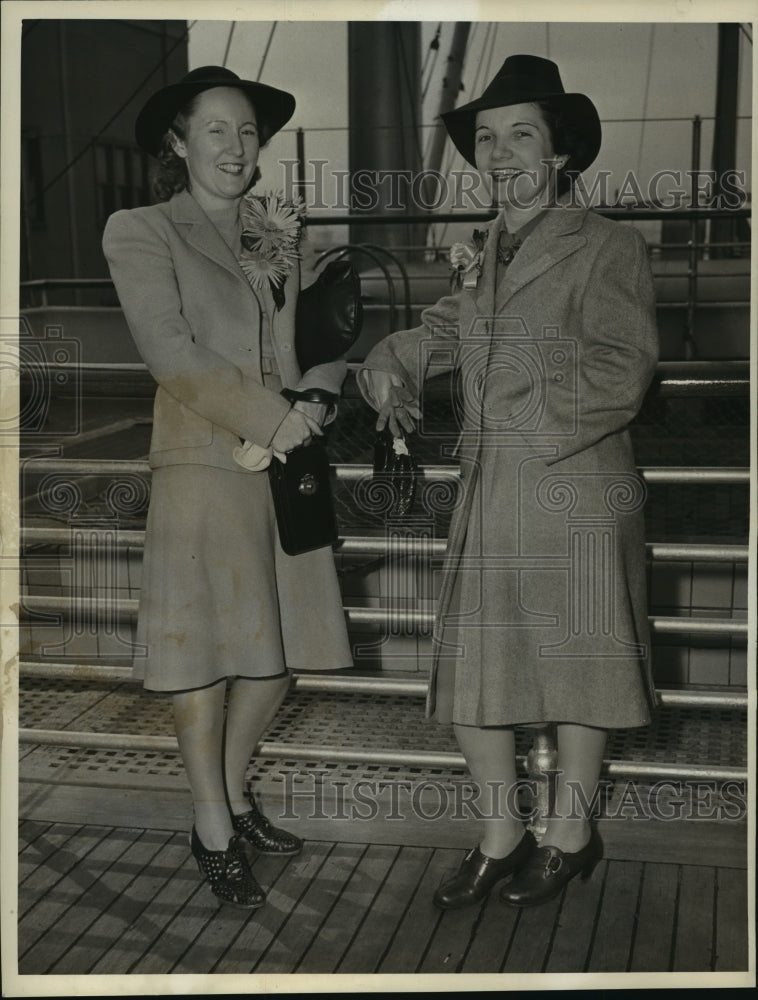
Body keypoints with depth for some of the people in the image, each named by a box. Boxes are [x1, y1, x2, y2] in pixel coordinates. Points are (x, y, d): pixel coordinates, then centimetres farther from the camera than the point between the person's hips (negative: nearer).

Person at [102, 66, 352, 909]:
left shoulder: (281, 234, 14)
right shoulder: (141, 233, -2)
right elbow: (173, 355, -13)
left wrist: (315, 399, -13)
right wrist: (273, 419, -16)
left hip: (288, 464, 6)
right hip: (205, 467, -6)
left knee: (280, 646, 12)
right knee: (204, 650, 3)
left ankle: (233, 795, 32)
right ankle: (213, 832, 18)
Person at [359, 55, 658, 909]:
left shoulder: (606, 248, -6)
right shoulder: (481, 252, 14)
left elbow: (621, 374, -13)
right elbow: (439, 334, 17)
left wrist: (533, 415, -14)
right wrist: (390, 368, -3)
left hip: (574, 494, -6)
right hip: (487, 495, 6)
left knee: (574, 664, 8)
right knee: (468, 671, 8)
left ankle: (569, 835, 27)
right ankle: (500, 839, 26)